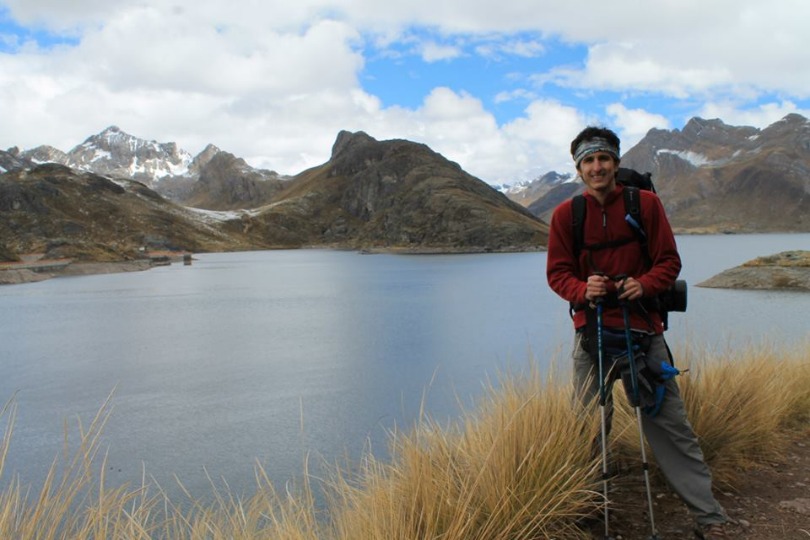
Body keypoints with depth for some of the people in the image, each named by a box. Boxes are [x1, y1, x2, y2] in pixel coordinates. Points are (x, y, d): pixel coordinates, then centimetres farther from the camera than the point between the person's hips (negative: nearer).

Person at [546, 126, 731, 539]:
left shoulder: (646, 203, 1)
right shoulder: (565, 215, 2)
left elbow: (669, 261, 3)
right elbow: (557, 272, 4)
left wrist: (644, 284, -17)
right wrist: (583, 290, -16)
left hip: (642, 326, 0)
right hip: (591, 329, 1)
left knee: (669, 421, 1)